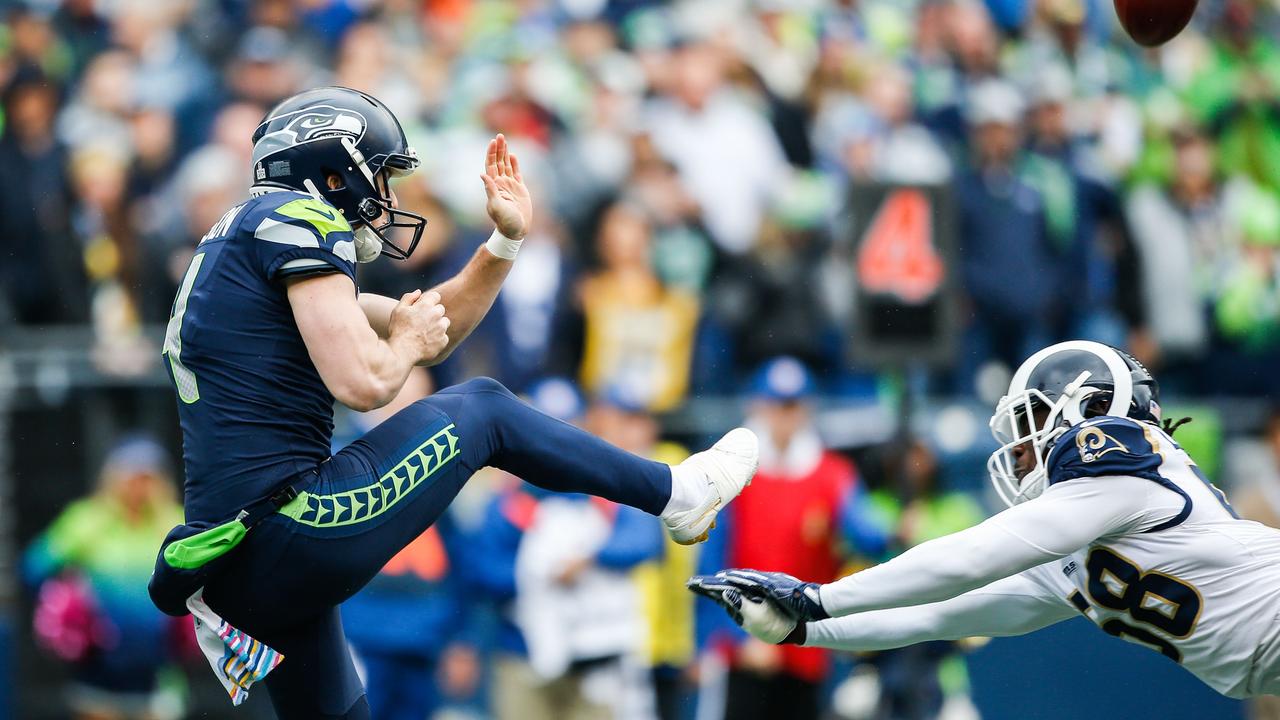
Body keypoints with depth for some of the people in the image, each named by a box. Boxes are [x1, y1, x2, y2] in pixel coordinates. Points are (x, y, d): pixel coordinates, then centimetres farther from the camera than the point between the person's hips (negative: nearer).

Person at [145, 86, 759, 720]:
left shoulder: (245, 238, 26)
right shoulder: (300, 219, -5)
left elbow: (435, 330, 31)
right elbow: (362, 382, -17)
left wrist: (508, 239, 25)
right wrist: (408, 340, 4)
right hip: (287, 542, -9)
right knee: (480, 409, 8)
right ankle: (676, 494, 20)